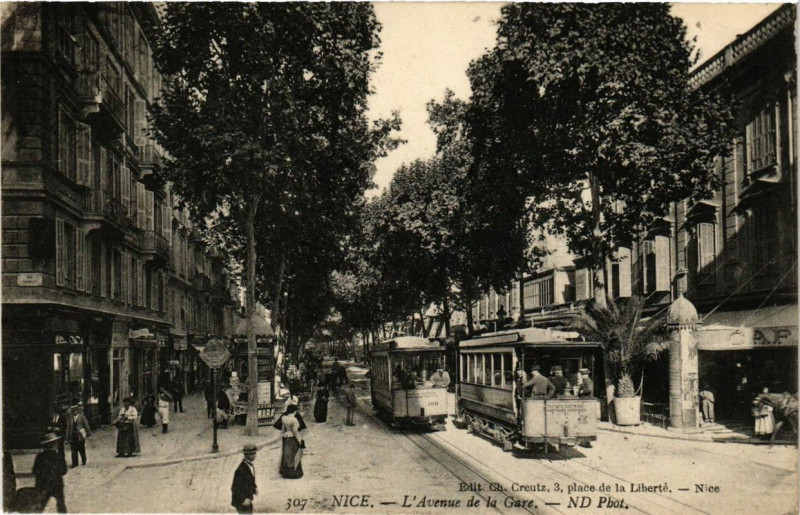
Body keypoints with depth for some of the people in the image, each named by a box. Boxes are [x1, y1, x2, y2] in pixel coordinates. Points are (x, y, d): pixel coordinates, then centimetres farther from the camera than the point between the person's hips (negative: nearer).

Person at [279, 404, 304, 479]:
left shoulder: (284, 418, 1)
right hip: (293, 439, -8)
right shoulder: (293, 419, -21)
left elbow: (283, 430, 10)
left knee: (286, 455, 16)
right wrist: (300, 441, -13)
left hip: (286, 438, 8)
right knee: (293, 456, 3)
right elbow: (295, 432, -20)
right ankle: (293, 473, 9)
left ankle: (285, 472, 25)